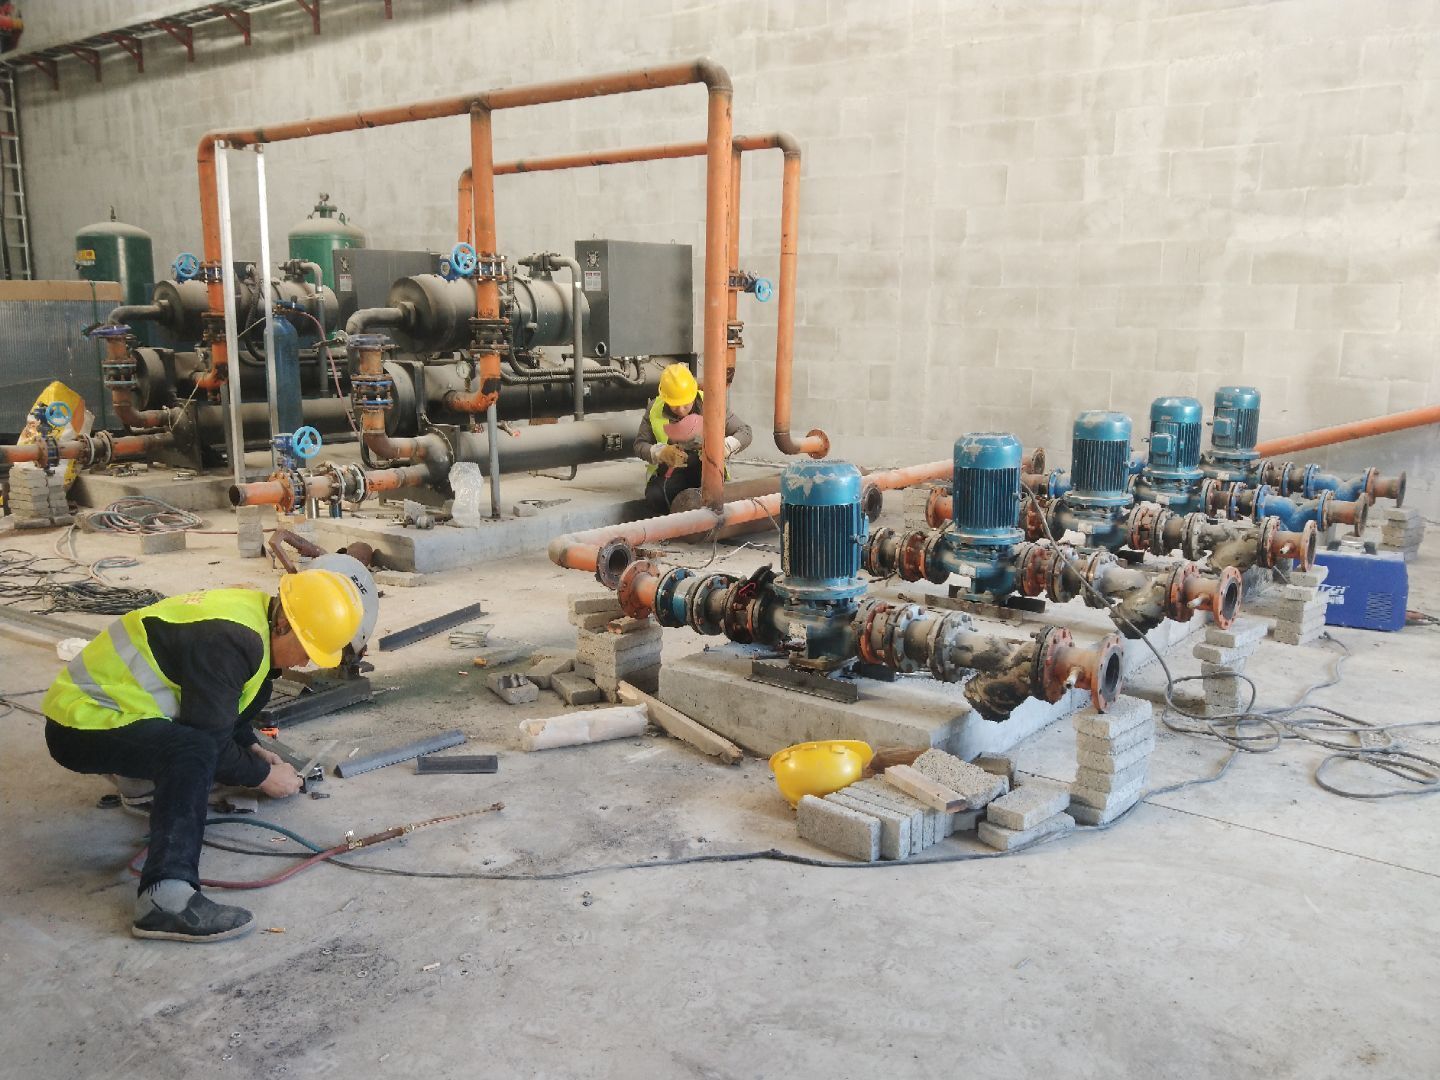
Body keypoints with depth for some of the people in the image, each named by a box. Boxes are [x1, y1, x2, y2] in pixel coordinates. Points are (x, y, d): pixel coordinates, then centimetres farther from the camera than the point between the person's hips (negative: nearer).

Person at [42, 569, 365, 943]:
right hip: (82, 728, -10)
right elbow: (208, 741, -22)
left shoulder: (251, 608, 3)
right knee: (193, 749, -36)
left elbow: (220, 710, 20)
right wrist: (263, 775, -9)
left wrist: (252, 748, 10)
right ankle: (166, 897, -42)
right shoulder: (230, 641, -27)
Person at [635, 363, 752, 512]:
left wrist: (724, 447, -28)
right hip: (669, 470, 2)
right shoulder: (655, 409, -4)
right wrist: (661, 452, -20)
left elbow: (745, 432, -6)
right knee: (655, 496, -30)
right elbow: (639, 445, 2)